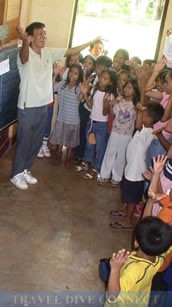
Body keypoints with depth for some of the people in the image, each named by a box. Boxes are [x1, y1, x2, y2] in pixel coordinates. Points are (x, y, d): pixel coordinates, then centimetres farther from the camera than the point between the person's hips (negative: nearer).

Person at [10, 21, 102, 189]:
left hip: (43, 106, 7)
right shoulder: (25, 54, -18)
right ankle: (16, 174, 23)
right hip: (27, 107, -7)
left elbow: (71, 51, 11)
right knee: (24, 142, 5)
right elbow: (24, 57, -43)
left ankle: (25, 170, 34)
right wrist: (25, 42, -66)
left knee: (36, 142, 17)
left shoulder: (49, 53, 3)